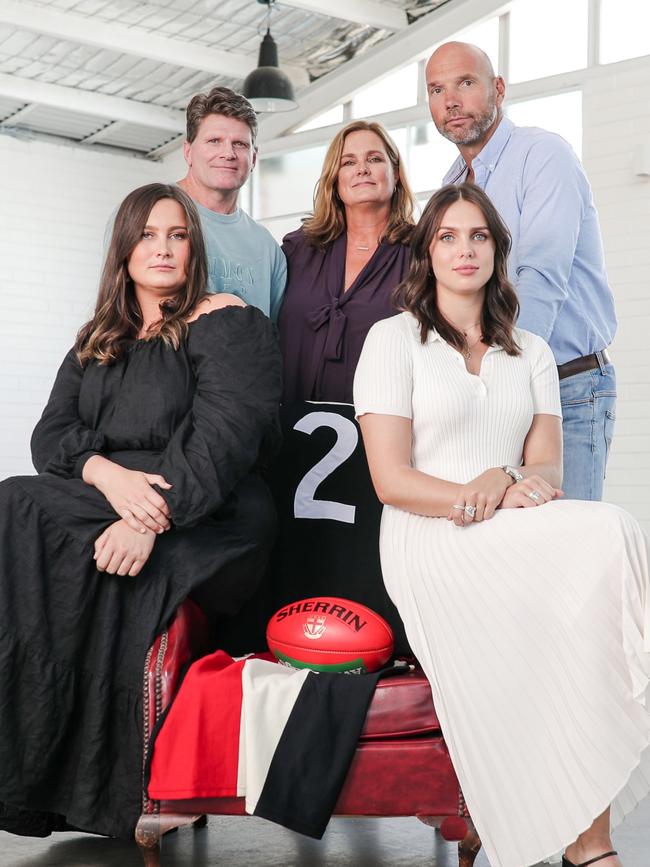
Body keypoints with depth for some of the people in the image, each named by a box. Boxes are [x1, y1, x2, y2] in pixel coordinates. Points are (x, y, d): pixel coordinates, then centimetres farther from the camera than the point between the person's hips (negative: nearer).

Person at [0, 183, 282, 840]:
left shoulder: (225, 323, 2)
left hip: (206, 521, -6)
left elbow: (225, 438, -12)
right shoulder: (96, 342, 22)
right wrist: (106, 472, -14)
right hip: (101, 504, 6)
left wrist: (152, 518, -27)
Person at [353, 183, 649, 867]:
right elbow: (391, 479, -4)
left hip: (517, 539, 5)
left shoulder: (531, 353, 21)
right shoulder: (394, 339, 6)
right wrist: (486, 499, -16)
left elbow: (546, 465, 9)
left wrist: (511, 484, -15)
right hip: (430, 540, -5)